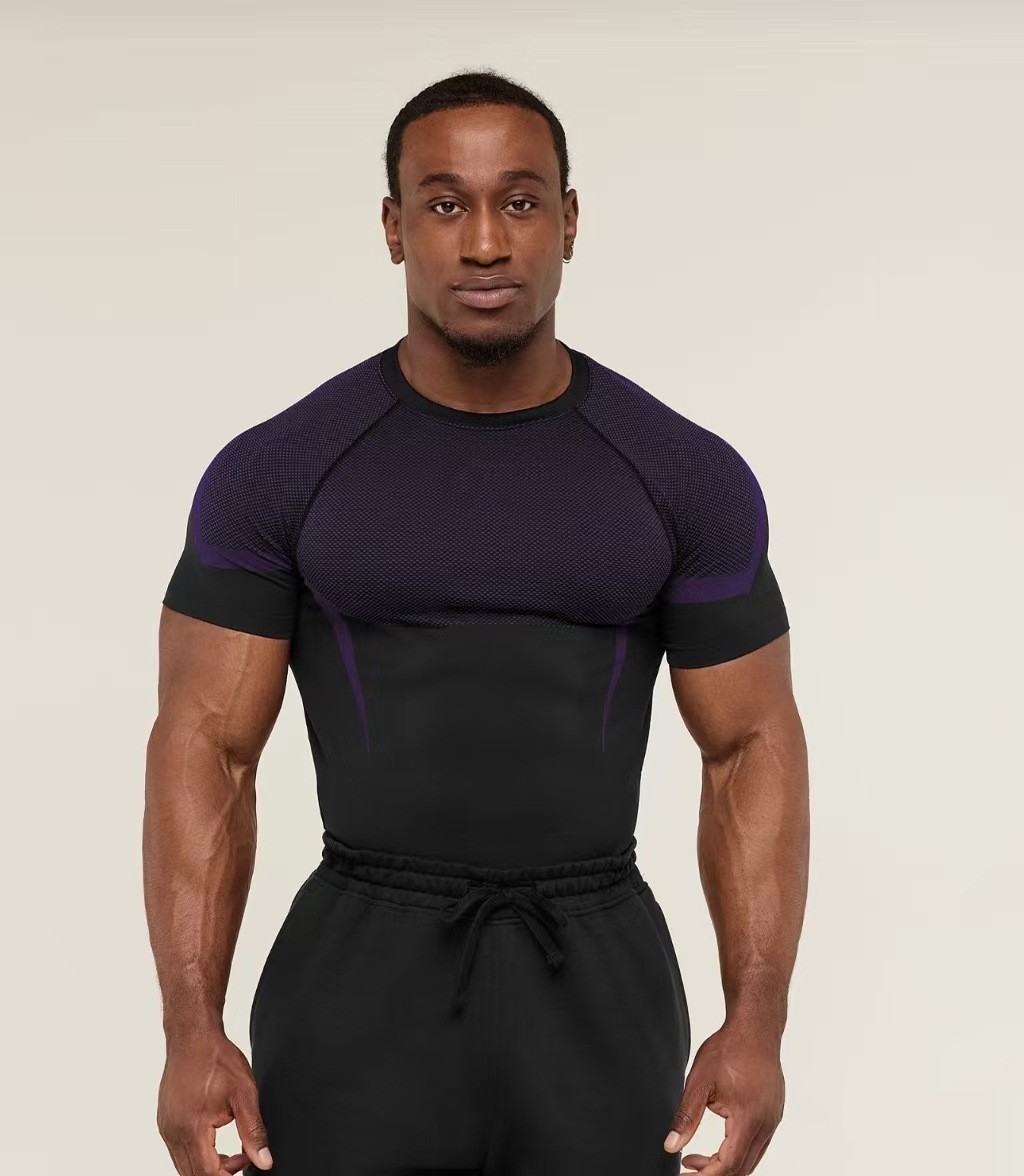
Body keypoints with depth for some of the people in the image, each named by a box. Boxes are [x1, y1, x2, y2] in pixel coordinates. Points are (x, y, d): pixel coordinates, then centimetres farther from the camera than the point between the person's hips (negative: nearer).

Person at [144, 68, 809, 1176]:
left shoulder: (687, 477, 1)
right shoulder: (276, 473, -2)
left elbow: (752, 747, 3)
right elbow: (202, 749, -2)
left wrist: (757, 1025, -7)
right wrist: (191, 1035, -12)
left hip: (597, 1001, 1)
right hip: (361, 999, -1)